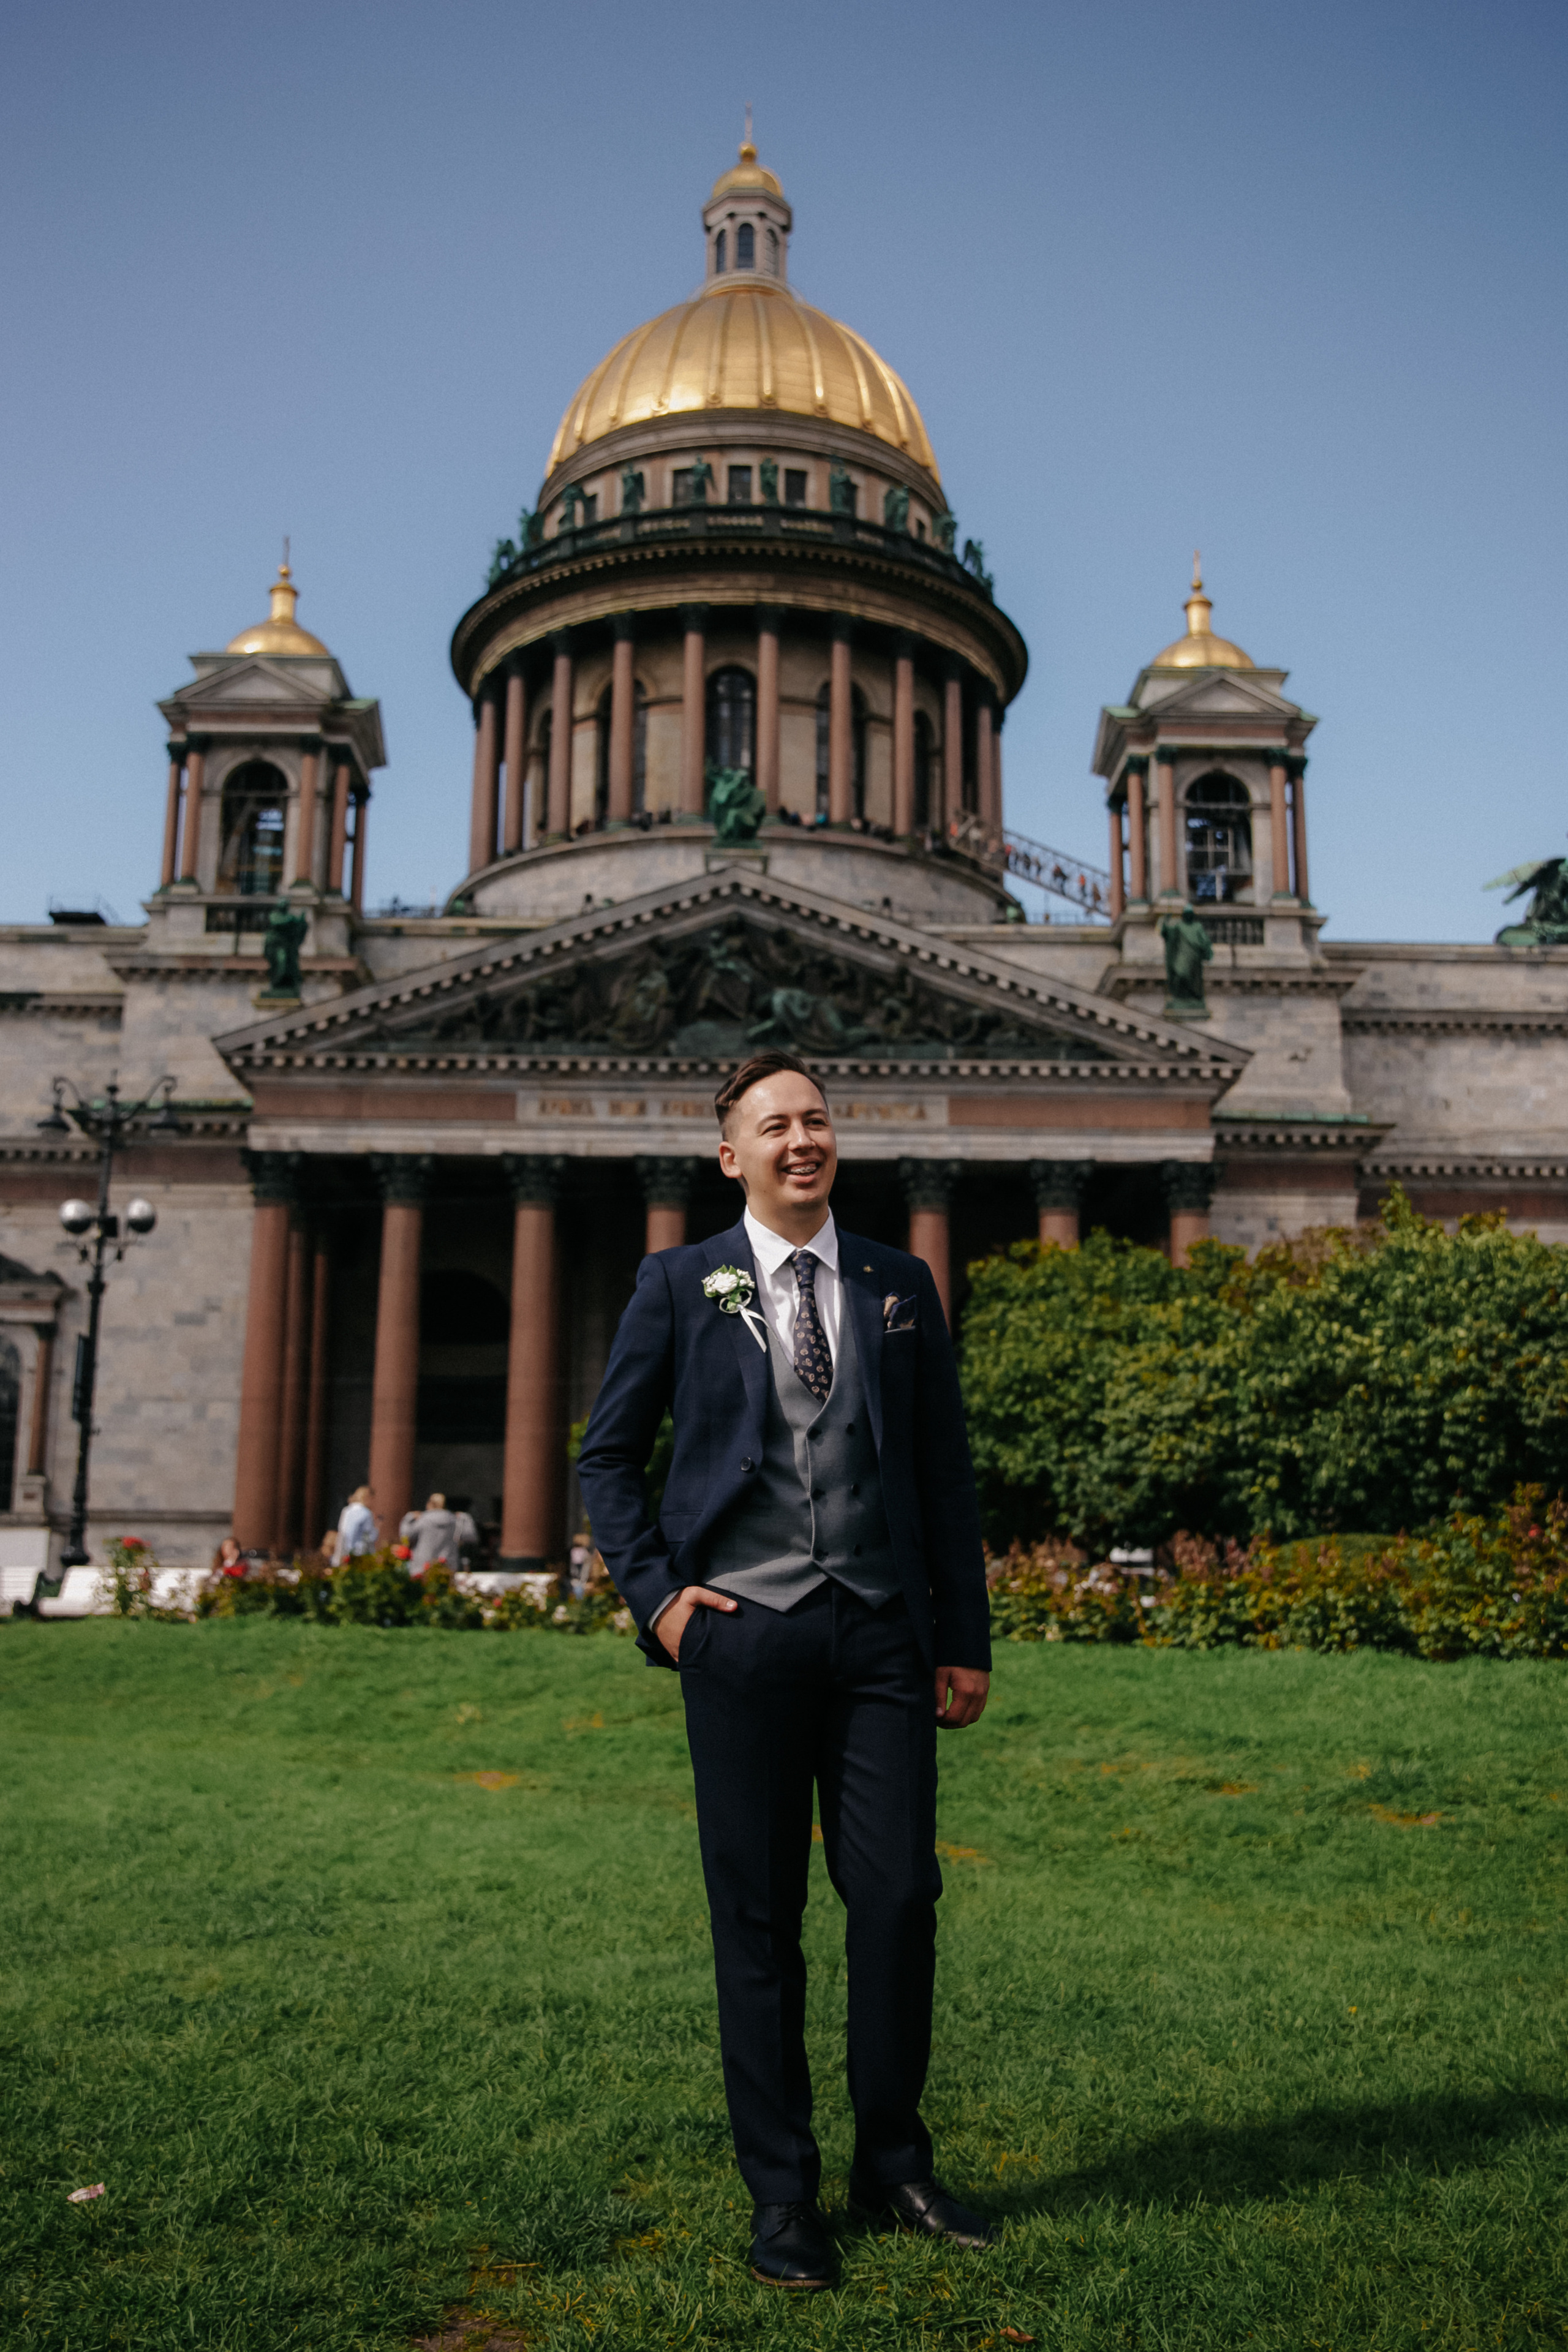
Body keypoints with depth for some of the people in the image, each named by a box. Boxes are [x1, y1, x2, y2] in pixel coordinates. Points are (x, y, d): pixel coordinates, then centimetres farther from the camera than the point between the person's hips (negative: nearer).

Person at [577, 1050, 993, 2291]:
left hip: (882, 1631, 2)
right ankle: (782, 2192, 21)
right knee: (758, 1917, 6)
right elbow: (608, 1455, 9)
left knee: (900, 1894, 1)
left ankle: (894, 2160, 24)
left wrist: (967, 1640, 7)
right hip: (744, 1630, -1)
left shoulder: (902, 1285, 10)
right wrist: (654, 1592, -2)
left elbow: (945, 1472, 11)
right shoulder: (680, 1284, 5)